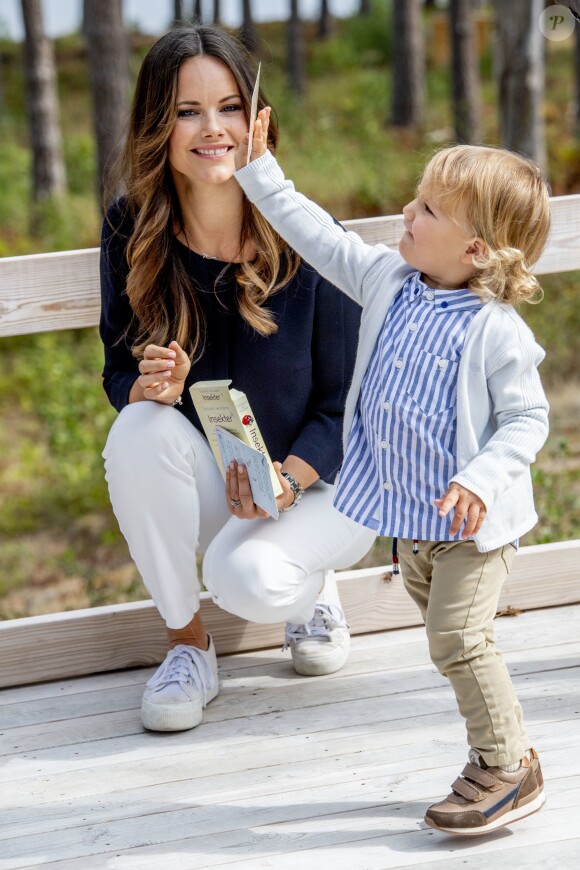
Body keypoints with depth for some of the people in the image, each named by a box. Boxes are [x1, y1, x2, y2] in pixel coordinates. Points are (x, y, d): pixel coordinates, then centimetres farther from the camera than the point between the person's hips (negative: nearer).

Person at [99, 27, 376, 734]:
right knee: (141, 429, -30)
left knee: (247, 578, -32)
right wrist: (151, 385, -27)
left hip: (325, 480, -3)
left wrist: (286, 481, -30)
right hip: (209, 488, 3)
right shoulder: (131, 233, -11)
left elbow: (345, 407, -12)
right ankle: (188, 645, -11)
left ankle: (313, 583, 9)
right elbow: (120, 374, -2)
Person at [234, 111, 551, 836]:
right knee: (448, 634, 16)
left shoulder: (497, 332, -20)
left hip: (470, 520, -8)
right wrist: (258, 167, 10)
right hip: (408, 517, 8)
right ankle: (499, 756, 29)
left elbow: (527, 418, -15)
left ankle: (510, 768, 4)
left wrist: (483, 479, -30)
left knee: (457, 638, -10)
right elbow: (316, 234, 9)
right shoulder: (388, 281, 0)